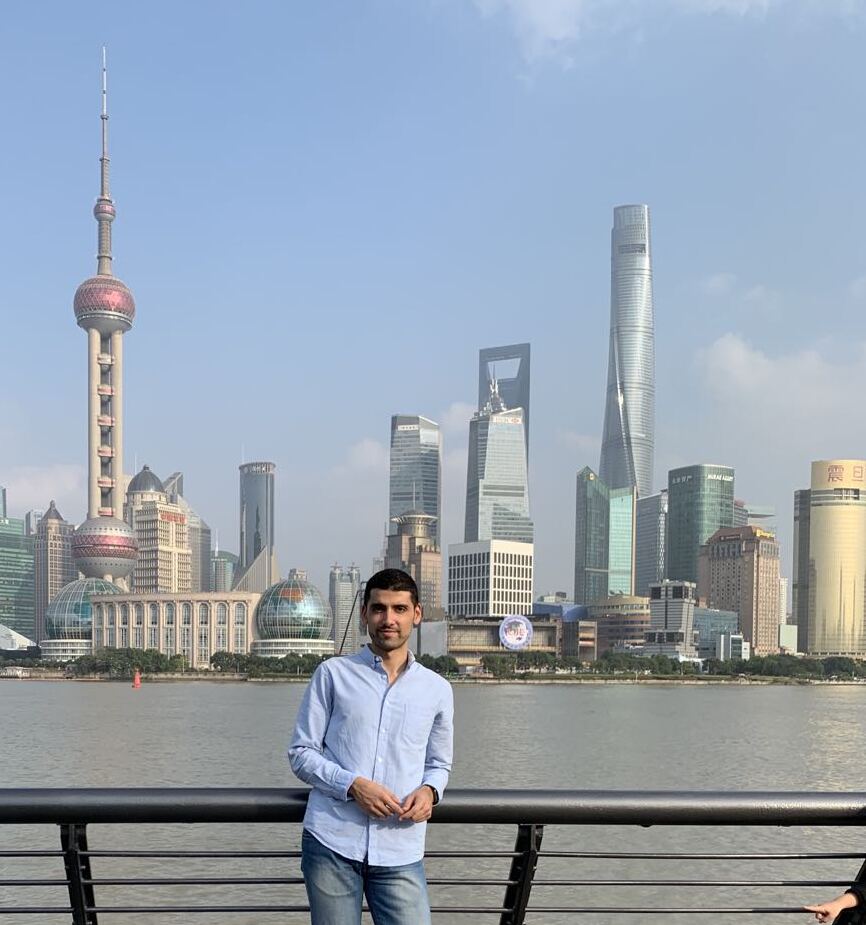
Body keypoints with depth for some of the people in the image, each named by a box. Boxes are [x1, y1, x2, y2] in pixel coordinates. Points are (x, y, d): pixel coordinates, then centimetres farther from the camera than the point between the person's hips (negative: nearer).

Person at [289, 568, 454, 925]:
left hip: (400, 852, 2)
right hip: (332, 843, -1)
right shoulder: (333, 674, 4)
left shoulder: (437, 690, 11)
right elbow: (300, 753, 3)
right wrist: (353, 785, -12)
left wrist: (430, 791, -2)